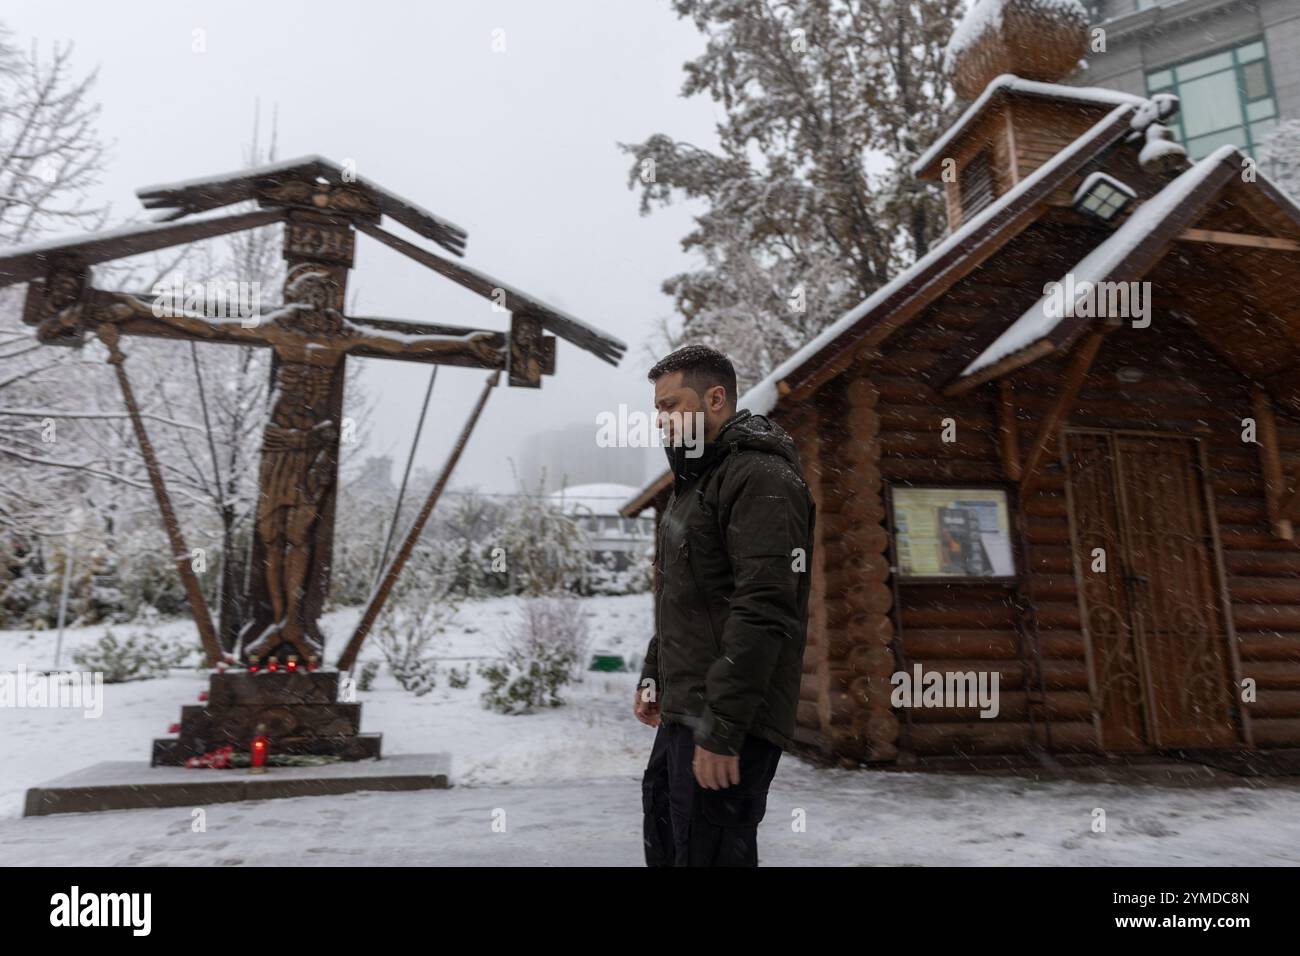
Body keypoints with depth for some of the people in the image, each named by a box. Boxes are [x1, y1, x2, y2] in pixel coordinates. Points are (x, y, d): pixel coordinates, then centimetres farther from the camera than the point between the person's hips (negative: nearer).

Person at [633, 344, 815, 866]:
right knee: (664, 840, 20)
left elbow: (762, 613, -23)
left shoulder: (761, 478, -15)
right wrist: (653, 675, 22)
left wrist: (721, 728, -24)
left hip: (728, 718, -10)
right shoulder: (695, 480, 17)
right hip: (683, 711, 10)